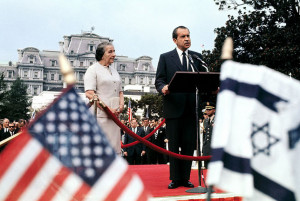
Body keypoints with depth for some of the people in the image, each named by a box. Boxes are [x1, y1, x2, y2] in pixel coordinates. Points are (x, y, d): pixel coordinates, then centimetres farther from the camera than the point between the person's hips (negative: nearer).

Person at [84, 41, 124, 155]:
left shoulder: (114, 71, 21)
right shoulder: (93, 69, -2)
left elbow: (120, 91, 27)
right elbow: (89, 94, -12)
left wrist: (121, 105, 5)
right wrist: (108, 109, -16)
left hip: (114, 115, 7)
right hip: (99, 115, -7)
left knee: (114, 147, 6)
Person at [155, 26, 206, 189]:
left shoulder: (197, 57, 14)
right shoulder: (165, 58, 6)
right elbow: (159, 80, 0)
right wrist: (163, 88, -22)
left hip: (191, 108, 2)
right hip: (173, 107, -2)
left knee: (189, 144, 5)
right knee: (174, 145, 3)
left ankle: (185, 178, 14)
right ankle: (175, 178, 11)